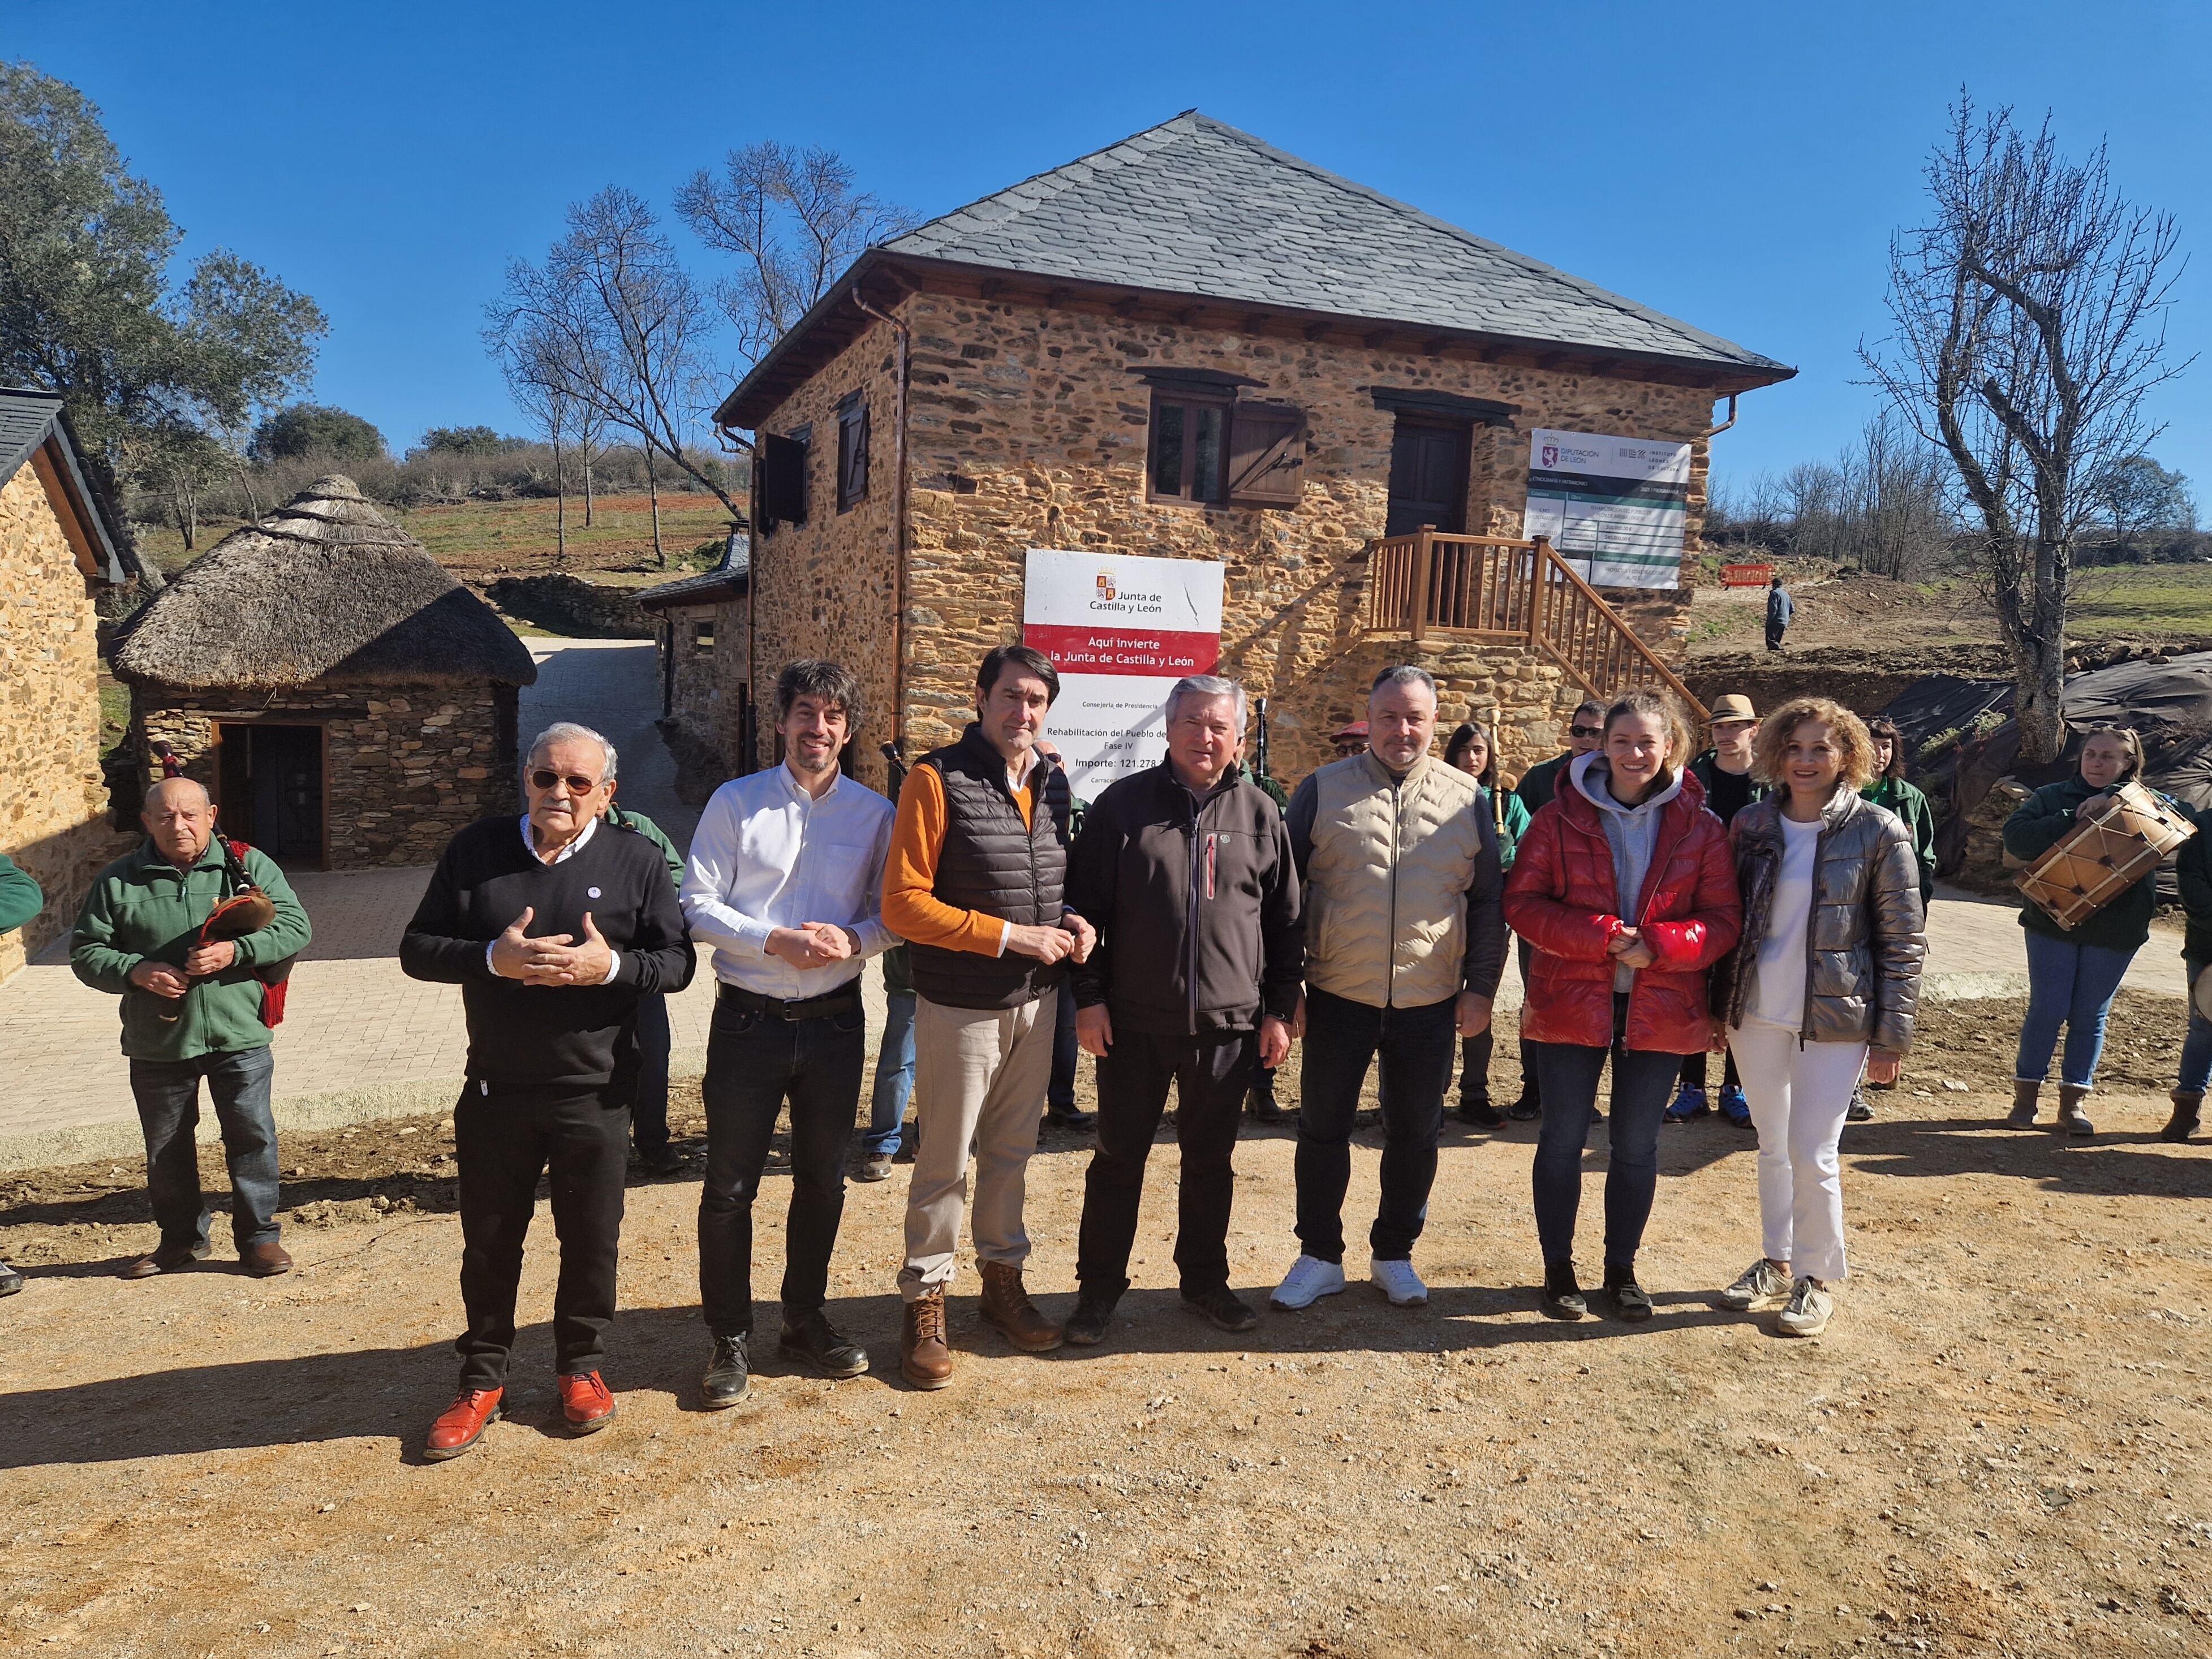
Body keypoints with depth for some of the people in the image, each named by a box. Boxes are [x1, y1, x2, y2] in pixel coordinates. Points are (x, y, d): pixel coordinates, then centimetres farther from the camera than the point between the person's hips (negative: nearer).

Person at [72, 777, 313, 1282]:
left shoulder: (250, 865, -2)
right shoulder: (118, 880, 2)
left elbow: (295, 927, -7)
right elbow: (86, 951, 4)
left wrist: (236, 951, -21)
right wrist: (134, 971, -15)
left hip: (239, 1035, -2)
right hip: (157, 1043, 2)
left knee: (252, 1136, 2)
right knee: (166, 1148, 14)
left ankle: (259, 1236, 17)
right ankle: (181, 1239, 32)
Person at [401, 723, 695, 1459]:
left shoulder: (637, 862, -1)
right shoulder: (475, 851, 2)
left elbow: (677, 961, -1)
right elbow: (418, 949, 2)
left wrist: (612, 966, -20)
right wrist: (491, 958, -17)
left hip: (595, 1094, -1)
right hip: (495, 1090, 1)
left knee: (591, 1239, 11)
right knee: (489, 1240, 13)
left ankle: (582, 1368, 31)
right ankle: (482, 1380, 30)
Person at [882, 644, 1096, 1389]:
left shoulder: (1054, 782, 5)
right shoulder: (937, 780, -13)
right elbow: (903, 903, -18)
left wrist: (1074, 921, -4)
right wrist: (1009, 936, -20)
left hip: (1036, 1000, 5)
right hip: (960, 1006, -5)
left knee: (1012, 1151, 18)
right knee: (944, 1161, 5)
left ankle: (1004, 1279, 34)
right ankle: (925, 1301, 21)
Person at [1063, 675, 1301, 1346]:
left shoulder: (1259, 813, 4)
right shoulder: (1123, 804, -1)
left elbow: (1285, 919, 9)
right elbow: (1085, 905, -1)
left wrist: (1280, 1009, 6)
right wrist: (1089, 997, -5)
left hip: (1229, 1023, 2)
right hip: (1134, 1021, -1)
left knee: (1211, 1160, 14)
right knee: (1119, 1157, 8)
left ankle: (1205, 1279, 31)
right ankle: (1099, 1288, 22)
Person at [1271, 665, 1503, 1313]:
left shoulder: (1466, 797, 3)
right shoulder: (1323, 790, -2)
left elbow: (1488, 901, 7)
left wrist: (1481, 987, 2)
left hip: (1430, 1003, 1)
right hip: (1338, 998, -1)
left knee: (1415, 1134, 12)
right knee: (1322, 1130, 8)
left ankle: (1394, 1254, 30)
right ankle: (1319, 1257, 24)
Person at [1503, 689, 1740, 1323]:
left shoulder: (1700, 829, 0)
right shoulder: (1560, 819, -3)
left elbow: (1724, 918, 0)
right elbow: (1523, 902, -6)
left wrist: (1659, 945, -18)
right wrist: (1601, 937, -20)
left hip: (1660, 1009, 1)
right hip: (1570, 1005, -1)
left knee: (1637, 1145, 12)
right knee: (1563, 1138, 8)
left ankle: (1622, 1269, 30)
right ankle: (1559, 1268, 24)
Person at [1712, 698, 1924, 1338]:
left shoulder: (1878, 832, -7)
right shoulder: (1752, 824, 3)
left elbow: (1903, 941, -5)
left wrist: (1892, 1035, -8)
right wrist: (1721, 1007, 9)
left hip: (1834, 1019, -4)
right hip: (1756, 1013, 4)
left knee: (1812, 1153, -2)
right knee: (1772, 1145, 14)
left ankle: (1819, 1277, 18)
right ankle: (1778, 1262, 30)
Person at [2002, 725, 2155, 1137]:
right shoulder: (2053, 797, 1)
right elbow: (2016, 838, -13)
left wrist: (2114, 797, -21)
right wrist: (2072, 821, -22)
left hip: (2115, 929, 1)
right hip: (2053, 922, -1)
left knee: (2091, 1016, 7)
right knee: (2047, 1010, 2)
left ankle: (2073, 1103, 15)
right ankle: (2026, 1097, 14)